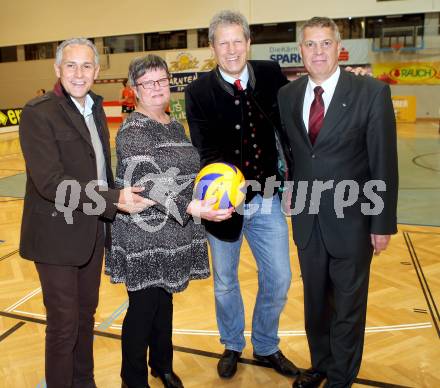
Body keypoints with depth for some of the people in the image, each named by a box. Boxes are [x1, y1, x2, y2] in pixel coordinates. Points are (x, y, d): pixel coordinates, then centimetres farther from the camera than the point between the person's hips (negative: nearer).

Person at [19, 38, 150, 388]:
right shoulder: (38, 113, -15)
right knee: (63, 323, 4)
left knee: (86, 312, 20)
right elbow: (50, 182, -23)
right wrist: (114, 200, -28)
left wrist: (111, 212, 6)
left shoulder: (96, 108, 8)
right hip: (58, 235, -7)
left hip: (94, 230, 7)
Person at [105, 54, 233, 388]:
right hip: (144, 237, -6)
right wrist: (191, 207, -39)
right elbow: (148, 181, -28)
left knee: (164, 302, 19)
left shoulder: (175, 126, 10)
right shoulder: (132, 131, -14)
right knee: (144, 307, 5)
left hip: (176, 235, 7)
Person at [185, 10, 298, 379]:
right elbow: (206, 151, -15)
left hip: (267, 199, 2)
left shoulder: (271, 75, -3)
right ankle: (232, 346, 42)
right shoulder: (199, 92, -10)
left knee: (278, 279, 11)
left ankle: (266, 347, 38)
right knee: (225, 282, 16)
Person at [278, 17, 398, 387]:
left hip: (351, 220, -3)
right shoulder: (287, 95, 2)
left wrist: (383, 223, -9)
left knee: (348, 305, 13)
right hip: (307, 219, 4)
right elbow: (286, 153, 7)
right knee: (315, 300, 20)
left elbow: (384, 163, -9)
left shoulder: (372, 92, -10)